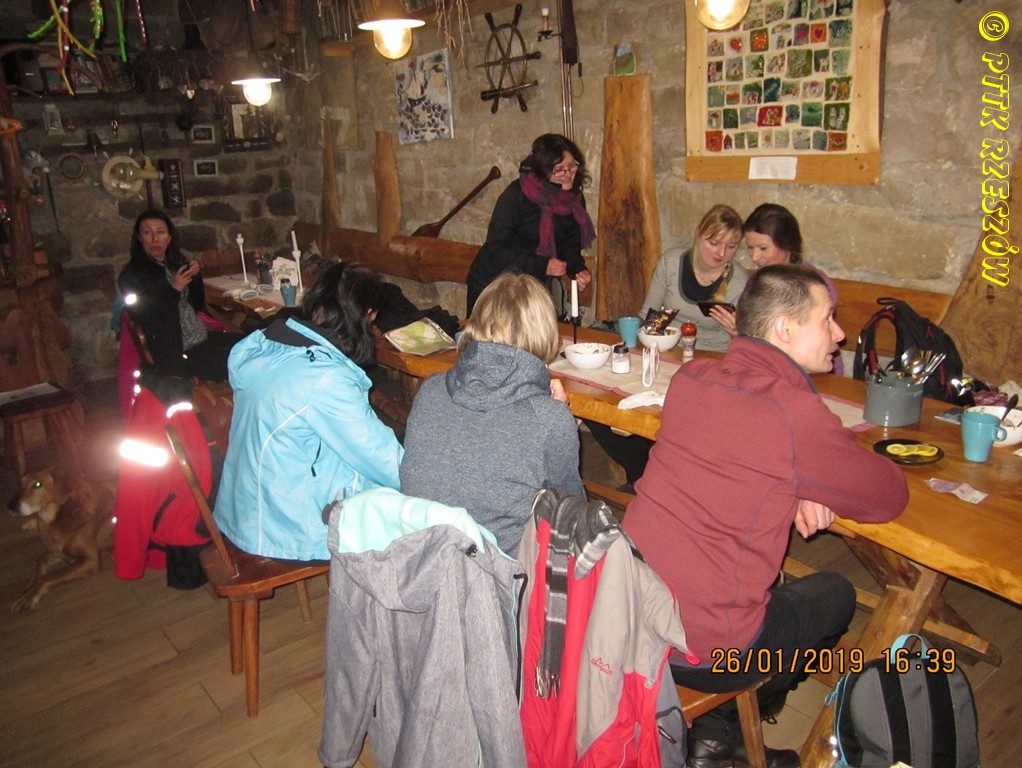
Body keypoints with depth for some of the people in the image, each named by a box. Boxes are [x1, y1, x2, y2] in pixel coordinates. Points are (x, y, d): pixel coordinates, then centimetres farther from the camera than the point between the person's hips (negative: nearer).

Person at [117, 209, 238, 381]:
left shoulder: (177, 262, 7)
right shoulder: (131, 276, -9)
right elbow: (147, 323, -14)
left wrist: (195, 277, -3)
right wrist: (173, 291, -19)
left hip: (204, 336, 7)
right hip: (178, 354, -7)